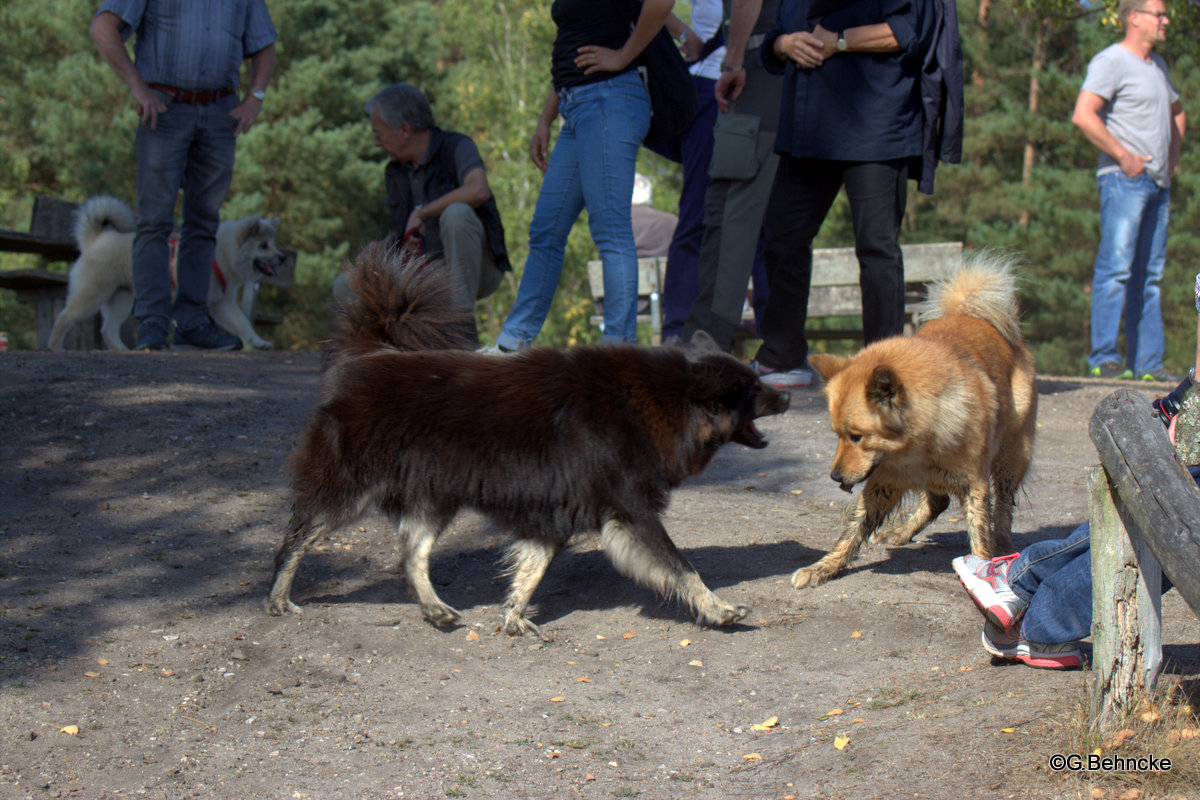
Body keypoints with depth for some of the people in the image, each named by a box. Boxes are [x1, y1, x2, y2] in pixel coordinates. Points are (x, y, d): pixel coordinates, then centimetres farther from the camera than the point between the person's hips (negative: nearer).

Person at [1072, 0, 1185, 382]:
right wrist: (1123, 156, -19)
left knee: (1149, 276, 8)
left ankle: (1147, 362, 10)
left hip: (1158, 183, 9)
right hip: (1124, 179, -9)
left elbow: (1176, 112, 37)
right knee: (1116, 267, -14)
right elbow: (1083, 115, -20)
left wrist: (1173, 155, 22)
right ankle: (1104, 358, -14)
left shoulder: (1158, 65, 20)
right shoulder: (1112, 61, -7)